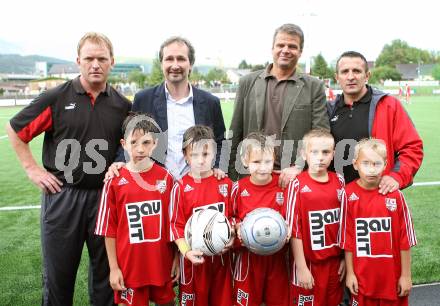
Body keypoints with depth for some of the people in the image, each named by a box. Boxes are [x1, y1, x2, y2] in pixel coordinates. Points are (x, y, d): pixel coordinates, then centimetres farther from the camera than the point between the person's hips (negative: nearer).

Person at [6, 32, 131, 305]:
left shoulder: (122, 105, 2)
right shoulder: (57, 98, -5)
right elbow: (15, 130, 3)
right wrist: (33, 169, -2)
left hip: (105, 196, 2)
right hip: (62, 194, -2)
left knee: (106, 269, 15)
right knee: (59, 271, 12)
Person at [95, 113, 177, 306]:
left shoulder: (166, 178, -4)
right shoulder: (115, 182, -8)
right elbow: (109, 230, -4)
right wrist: (113, 267, -4)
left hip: (163, 264, 2)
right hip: (129, 266, -1)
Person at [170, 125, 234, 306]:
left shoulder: (226, 183, 0)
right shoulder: (181, 187, -9)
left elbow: (233, 217, 7)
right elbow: (177, 224, -7)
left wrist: (231, 238, -9)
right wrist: (186, 251, -18)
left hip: (222, 256, 2)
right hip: (195, 257, -2)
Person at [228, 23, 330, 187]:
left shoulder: (314, 87, 2)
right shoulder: (248, 82, 6)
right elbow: (235, 134, 7)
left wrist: (300, 167, -14)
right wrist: (233, 174, 4)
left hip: (295, 177, -1)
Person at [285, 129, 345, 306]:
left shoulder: (339, 182, 0)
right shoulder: (298, 185, -12)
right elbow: (294, 228, -11)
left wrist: (345, 257, 6)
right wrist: (301, 267, -11)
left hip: (335, 262, 4)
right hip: (308, 264, -4)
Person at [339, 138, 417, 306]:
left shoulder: (395, 195, -8)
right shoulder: (349, 195, -9)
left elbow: (404, 239, -3)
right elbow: (347, 239, -3)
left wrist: (406, 275, 0)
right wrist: (350, 272, 0)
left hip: (392, 276, 1)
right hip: (361, 277, 0)